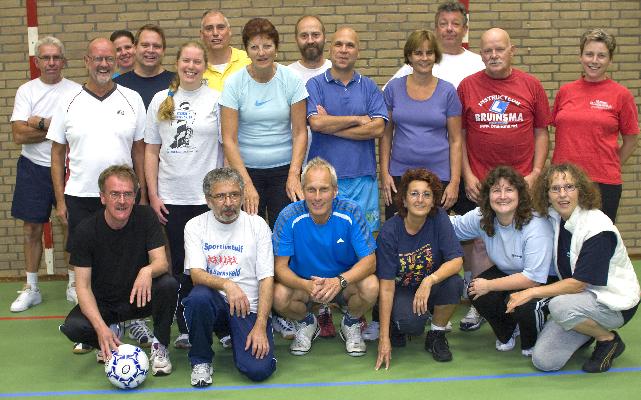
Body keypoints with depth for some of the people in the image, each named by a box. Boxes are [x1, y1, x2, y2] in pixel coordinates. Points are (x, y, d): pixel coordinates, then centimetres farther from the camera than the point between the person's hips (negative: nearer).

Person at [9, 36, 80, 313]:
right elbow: (19, 135, -10)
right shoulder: (26, 91, 2)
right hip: (33, 168, 1)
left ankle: (74, 285, 21)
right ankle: (31, 288, 21)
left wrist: (41, 123, -14)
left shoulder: (76, 91, -1)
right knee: (32, 229, 8)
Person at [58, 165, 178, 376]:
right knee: (72, 327, -29)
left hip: (140, 296, 0)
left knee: (169, 285, -31)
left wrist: (148, 271, -44)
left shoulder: (146, 217, -12)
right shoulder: (86, 230, -14)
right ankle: (108, 345, 6)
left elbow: (161, 262, -17)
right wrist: (101, 327, -32)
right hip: (103, 303, 0)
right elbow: (83, 285, -16)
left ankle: (159, 347, -7)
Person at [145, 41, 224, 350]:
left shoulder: (217, 100, 1)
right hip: (172, 197, 2)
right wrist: (153, 194, 2)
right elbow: (151, 151, 9)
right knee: (180, 265, 8)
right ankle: (185, 329, 18)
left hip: (208, 197, -2)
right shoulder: (161, 100, 8)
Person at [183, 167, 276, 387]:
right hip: (215, 301, 0)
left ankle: (234, 336, 15)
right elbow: (196, 274, -11)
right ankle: (201, 360, -9)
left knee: (259, 369, -21)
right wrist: (226, 284, -33)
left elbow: (266, 279, -4)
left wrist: (260, 326, -14)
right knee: (199, 297, -36)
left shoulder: (257, 225, 0)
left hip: (249, 306, 0)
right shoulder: (195, 226, 1)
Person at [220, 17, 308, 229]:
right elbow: (229, 140, -9)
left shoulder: (291, 80, -3)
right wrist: (247, 184, -16)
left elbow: (300, 132, -1)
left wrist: (294, 175, -13)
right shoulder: (234, 84, -6)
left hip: (284, 169, 1)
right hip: (246, 169, -1)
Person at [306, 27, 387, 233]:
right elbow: (316, 123, -12)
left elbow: (378, 128, -5)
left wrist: (331, 126, -8)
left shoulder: (369, 87, 9)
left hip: (362, 177, 2)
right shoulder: (315, 85, 4)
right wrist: (358, 119, -6)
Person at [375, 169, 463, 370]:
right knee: (411, 322, -33)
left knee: (454, 283, -29)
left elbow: (456, 260, -20)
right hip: (401, 291, -3)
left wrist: (429, 281, -40)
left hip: (431, 286, 3)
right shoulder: (389, 232, -20)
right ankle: (396, 324, 7)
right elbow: (386, 287, -19)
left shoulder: (439, 219, -15)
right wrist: (384, 338, -22)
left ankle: (436, 336, -3)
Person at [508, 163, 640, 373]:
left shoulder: (598, 227, -23)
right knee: (544, 361, -7)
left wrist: (532, 292, -23)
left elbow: (579, 283, -24)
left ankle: (609, 339, -9)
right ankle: (586, 331, 18)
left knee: (560, 306, -36)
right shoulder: (555, 220, -2)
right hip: (579, 296, 6)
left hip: (614, 301, -6)